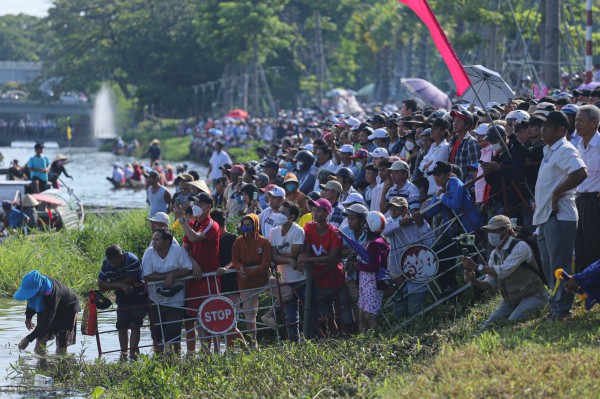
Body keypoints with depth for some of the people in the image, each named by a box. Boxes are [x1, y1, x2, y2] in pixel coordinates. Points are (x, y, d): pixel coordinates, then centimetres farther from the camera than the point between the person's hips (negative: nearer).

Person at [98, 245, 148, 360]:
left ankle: (133, 354, -16)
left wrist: (110, 285, -18)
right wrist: (120, 285, -27)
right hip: (123, 299, 5)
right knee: (122, 327, 2)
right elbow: (100, 284, -14)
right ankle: (123, 355, 11)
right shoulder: (106, 263, -10)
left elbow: (130, 281, -28)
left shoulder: (132, 260, -26)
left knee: (134, 325, -15)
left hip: (139, 297, -5)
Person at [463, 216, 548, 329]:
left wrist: (476, 267, -32)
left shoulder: (520, 247, -19)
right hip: (510, 300, 7)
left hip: (533, 296, -7)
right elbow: (490, 284, 2)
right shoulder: (495, 255, 5)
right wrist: (473, 281, -19)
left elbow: (504, 271, -32)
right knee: (488, 327, -8)